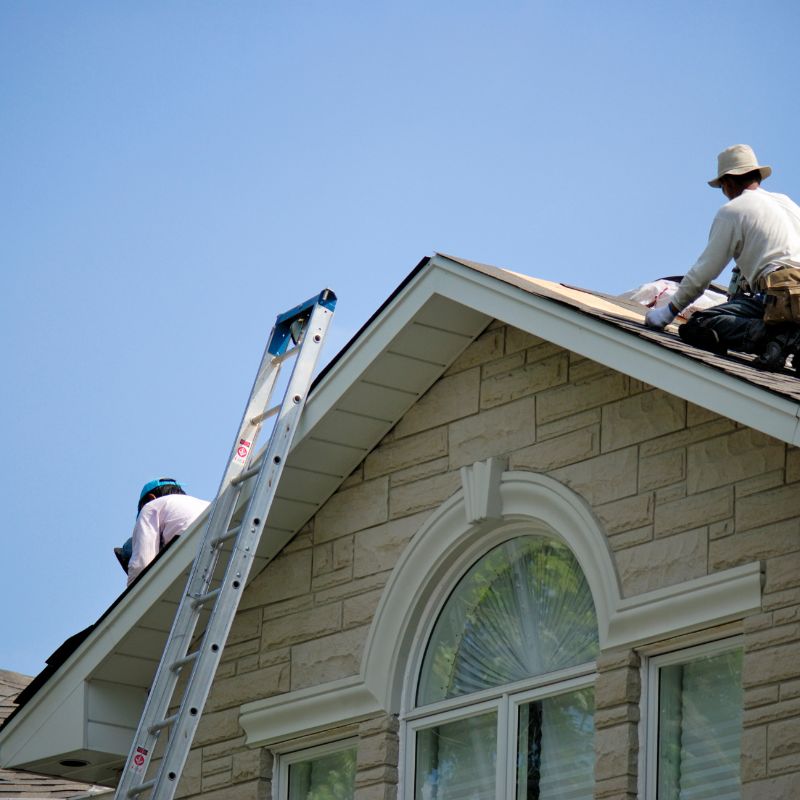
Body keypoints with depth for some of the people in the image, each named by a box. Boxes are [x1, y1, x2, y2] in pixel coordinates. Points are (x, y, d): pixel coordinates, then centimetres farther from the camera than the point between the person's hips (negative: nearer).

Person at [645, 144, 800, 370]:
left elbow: (704, 272, 6)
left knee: (694, 328, -11)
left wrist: (669, 311, 17)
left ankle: (774, 335, -27)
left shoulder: (731, 211, 5)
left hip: (777, 295, -7)